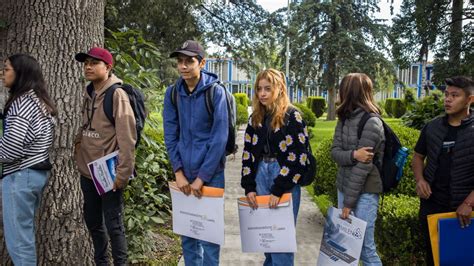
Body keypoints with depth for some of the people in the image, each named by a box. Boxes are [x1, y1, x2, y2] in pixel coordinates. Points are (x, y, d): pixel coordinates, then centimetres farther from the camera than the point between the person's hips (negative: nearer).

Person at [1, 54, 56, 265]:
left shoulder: (23, 102, -15)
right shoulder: (39, 101, 13)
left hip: (20, 175, -9)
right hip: (37, 172, 10)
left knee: (17, 238, -1)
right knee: (26, 232, 18)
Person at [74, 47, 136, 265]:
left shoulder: (116, 94, -13)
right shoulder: (88, 93, 10)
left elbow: (126, 137, -18)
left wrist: (123, 172, -20)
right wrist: (79, 142, 8)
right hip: (87, 171, 8)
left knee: (113, 224, 1)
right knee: (92, 221, 18)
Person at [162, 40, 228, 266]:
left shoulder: (216, 91, -12)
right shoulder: (172, 93, 0)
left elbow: (220, 138, -14)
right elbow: (170, 135, 3)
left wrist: (202, 177, -14)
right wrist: (178, 171, -4)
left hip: (211, 172, -4)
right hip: (184, 171, 4)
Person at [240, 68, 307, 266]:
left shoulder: (292, 116, -8)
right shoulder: (255, 118, 9)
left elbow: (297, 157, -13)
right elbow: (248, 154, 9)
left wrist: (278, 190, -16)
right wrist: (249, 187, -1)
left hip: (285, 180, -5)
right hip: (261, 175, 5)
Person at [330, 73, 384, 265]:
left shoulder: (371, 122, -17)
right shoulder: (344, 118, 7)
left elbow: (362, 166, -19)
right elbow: (335, 152, -2)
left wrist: (349, 201, -16)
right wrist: (352, 154, -24)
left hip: (364, 192, -7)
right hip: (344, 186, 7)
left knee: (365, 247, 2)